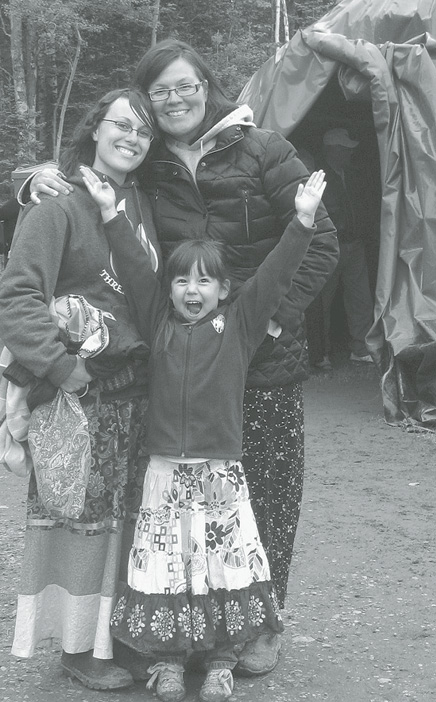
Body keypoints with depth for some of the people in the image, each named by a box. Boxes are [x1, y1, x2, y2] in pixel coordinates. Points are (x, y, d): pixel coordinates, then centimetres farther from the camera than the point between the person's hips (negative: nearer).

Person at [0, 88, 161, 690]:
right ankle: (77, 646, 15)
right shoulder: (59, 204, -11)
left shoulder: (141, 205, 11)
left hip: (137, 385, 6)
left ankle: (115, 630, 26)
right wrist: (59, 366, -22)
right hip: (82, 388, -6)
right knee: (83, 511, 0)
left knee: (125, 514, 12)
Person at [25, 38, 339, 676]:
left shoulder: (261, 151, -3)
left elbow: (321, 242, -4)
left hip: (264, 359, -2)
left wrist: (278, 312, -13)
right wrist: (44, 180, 0)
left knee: (267, 488, 5)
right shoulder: (145, 168, 7)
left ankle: (262, 626, 22)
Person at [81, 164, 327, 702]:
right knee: (164, 568, 4)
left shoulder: (239, 325, 3)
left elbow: (274, 275, -3)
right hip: (166, 470, 1)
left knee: (224, 566, 4)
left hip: (222, 471, -1)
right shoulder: (158, 324, 6)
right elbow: (134, 269, 3)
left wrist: (303, 219, -10)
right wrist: (111, 213, 0)